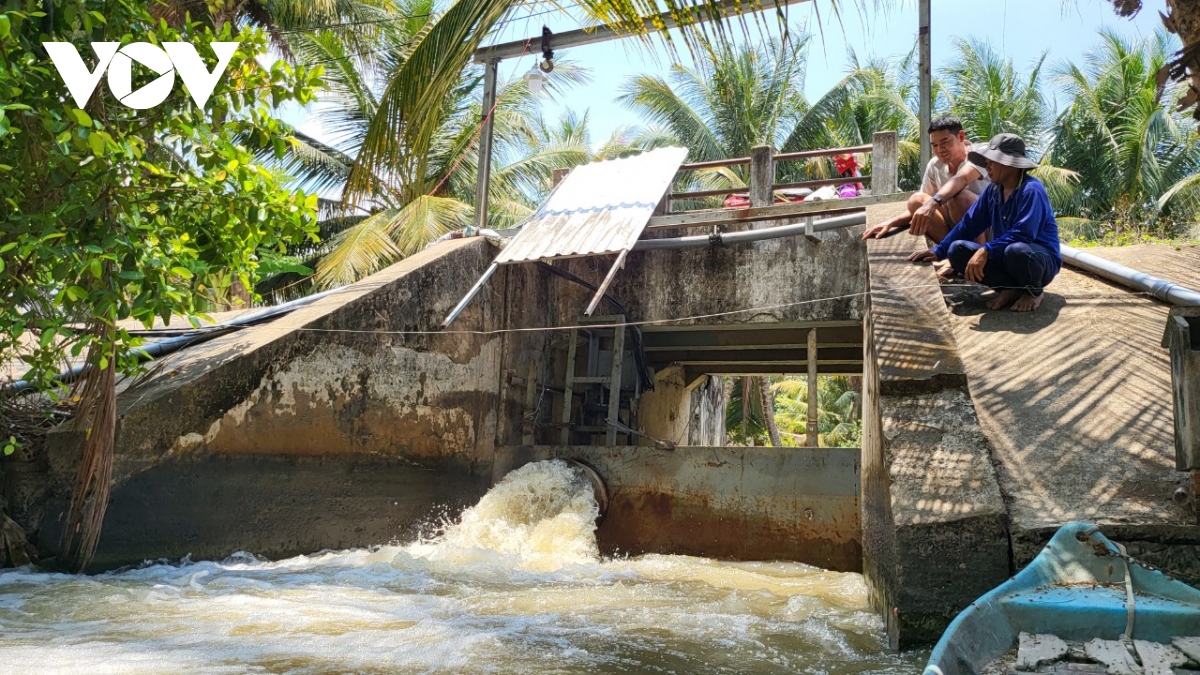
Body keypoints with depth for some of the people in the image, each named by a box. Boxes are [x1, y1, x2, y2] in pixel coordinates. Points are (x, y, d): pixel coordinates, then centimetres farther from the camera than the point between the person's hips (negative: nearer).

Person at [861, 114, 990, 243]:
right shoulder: (935, 165, 2)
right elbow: (919, 208, 8)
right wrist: (891, 222, -9)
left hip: (986, 233, -5)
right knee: (917, 200, -16)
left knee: (959, 197, -33)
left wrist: (933, 202, -56)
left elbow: (960, 179, -38)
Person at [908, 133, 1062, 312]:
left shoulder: (1031, 190, -20)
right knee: (957, 250, -12)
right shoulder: (993, 190, 3)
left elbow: (1023, 234, -31)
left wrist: (985, 251, -38)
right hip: (1006, 256, 7)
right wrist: (938, 251, 4)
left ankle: (1033, 292, -9)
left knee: (1016, 251, -42)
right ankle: (1010, 289, -6)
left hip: (1041, 259, -7)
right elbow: (969, 224, 9)